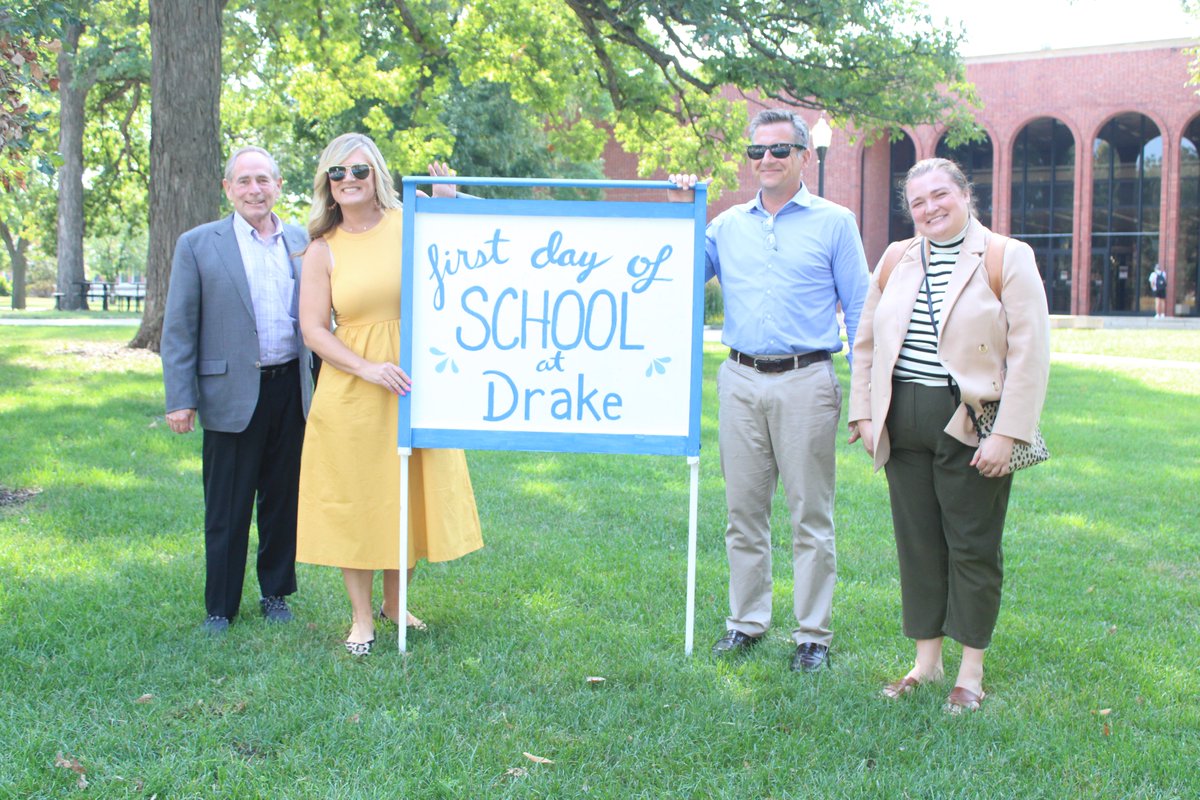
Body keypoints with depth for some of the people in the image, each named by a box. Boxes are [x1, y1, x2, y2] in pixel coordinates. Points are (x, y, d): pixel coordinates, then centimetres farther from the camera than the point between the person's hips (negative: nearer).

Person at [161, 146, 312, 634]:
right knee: (227, 510, 5)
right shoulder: (198, 245, 0)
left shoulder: (301, 242, 9)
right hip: (232, 395, -3)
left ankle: (276, 593, 28)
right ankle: (220, 607, 18)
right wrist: (180, 399, -8)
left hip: (292, 390, 3)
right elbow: (178, 328, -2)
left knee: (283, 499, 12)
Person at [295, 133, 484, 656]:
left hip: (413, 384, 1)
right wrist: (367, 369, -17)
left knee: (408, 494, 11)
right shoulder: (323, 250, 0)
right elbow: (313, 329, -4)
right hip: (351, 393, -1)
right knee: (353, 500, 5)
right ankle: (361, 617, 19)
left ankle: (394, 603, 30)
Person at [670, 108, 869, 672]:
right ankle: (746, 620, 22)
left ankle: (813, 633, 10)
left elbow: (859, 310, 3)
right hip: (740, 381, 4)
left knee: (810, 515, 1)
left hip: (805, 382, -3)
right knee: (744, 509, 10)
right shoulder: (728, 224, 13)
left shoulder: (834, 223, 4)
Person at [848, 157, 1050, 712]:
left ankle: (971, 671, 16)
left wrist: (1007, 434, -15)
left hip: (970, 424, -4)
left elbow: (1030, 354, -9)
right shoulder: (896, 259, 11)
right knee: (917, 543, 10)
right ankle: (926, 661, 23)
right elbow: (866, 342, 16)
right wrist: (864, 413, 6)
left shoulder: (1008, 258, -3)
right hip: (904, 426, 5)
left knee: (973, 546, 3)